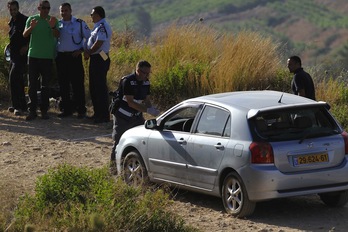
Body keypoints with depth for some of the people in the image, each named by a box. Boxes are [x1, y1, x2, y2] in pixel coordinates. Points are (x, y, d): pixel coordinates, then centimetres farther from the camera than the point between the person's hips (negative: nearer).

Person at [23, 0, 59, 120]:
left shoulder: (53, 20, 2)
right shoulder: (32, 19, 3)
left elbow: (57, 35, -13)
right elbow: (25, 34, -7)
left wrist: (53, 27, -35)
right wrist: (31, 27, -29)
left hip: (47, 56, 0)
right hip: (33, 55, 0)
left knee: (45, 85, 4)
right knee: (32, 84, -1)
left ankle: (44, 110, 9)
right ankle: (32, 110, 2)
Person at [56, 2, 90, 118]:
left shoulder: (79, 23, 0)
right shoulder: (57, 24, 10)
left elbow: (88, 37, 2)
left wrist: (81, 49, -6)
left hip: (74, 56, -4)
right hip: (61, 57, 4)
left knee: (77, 84, -4)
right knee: (63, 85, 6)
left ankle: (81, 110, 1)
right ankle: (66, 109, 15)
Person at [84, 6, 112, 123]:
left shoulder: (102, 27, -16)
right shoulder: (98, 26, 16)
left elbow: (98, 43, -22)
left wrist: (88, 52, -9)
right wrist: (87, 51, 5)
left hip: (100, 60, -11)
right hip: (95, 59, 11)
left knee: (100, 87, -8)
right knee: (93, 87, 15)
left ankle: (104, 116, -5)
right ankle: (97, 113, 22)